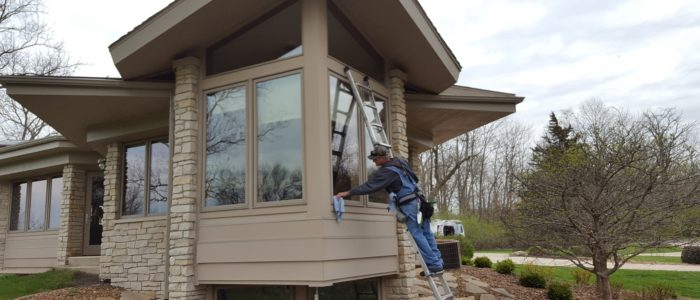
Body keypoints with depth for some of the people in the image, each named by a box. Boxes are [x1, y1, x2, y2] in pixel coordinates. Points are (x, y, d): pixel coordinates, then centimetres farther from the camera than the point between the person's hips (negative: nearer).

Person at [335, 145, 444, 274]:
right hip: (418, 200, 9)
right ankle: (437, 262, 17)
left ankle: (434, 264, -1)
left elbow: (370, 186, -21)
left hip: (409, 205, -9)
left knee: (417, 235, -3)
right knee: (426, 233, 12)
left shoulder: (386, 172, -16)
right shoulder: (400, 161, 11)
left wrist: (349, 192, -19)